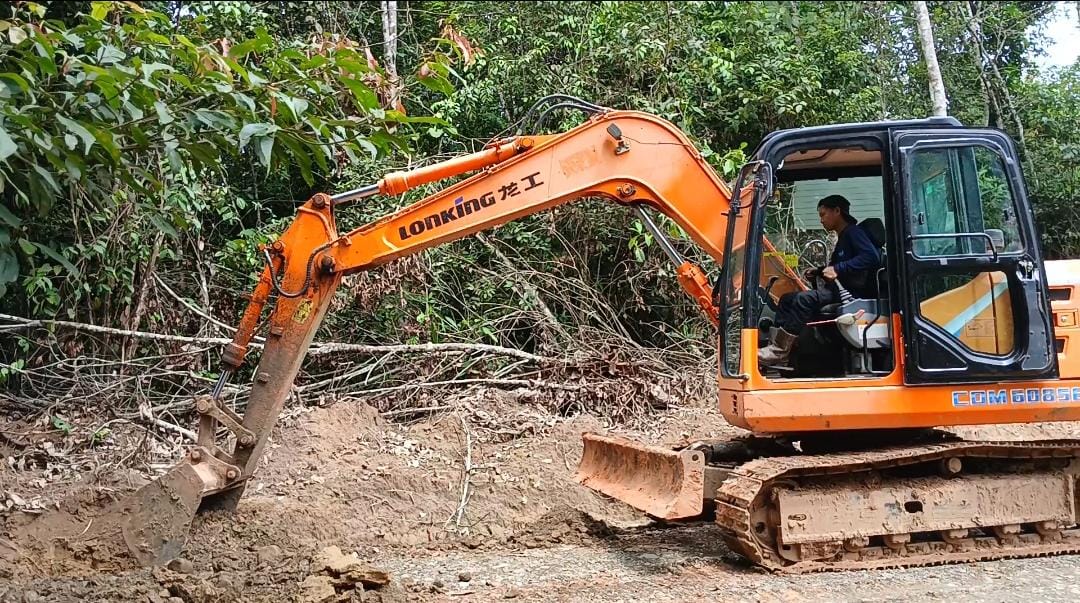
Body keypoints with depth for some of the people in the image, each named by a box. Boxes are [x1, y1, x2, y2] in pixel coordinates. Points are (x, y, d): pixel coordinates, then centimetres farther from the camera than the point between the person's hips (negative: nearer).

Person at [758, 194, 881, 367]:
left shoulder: (854, 232, -7)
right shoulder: (843, 238, 23)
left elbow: (872, 257, -23)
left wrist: (838, 269, -24)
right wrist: (819, 272, 10)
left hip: (855, 294, -11)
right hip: (841, 291, 11)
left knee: (804, 299, -29)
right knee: (787, 300, 5)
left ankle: (779, 351, -28)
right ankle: (773, 346, -10)